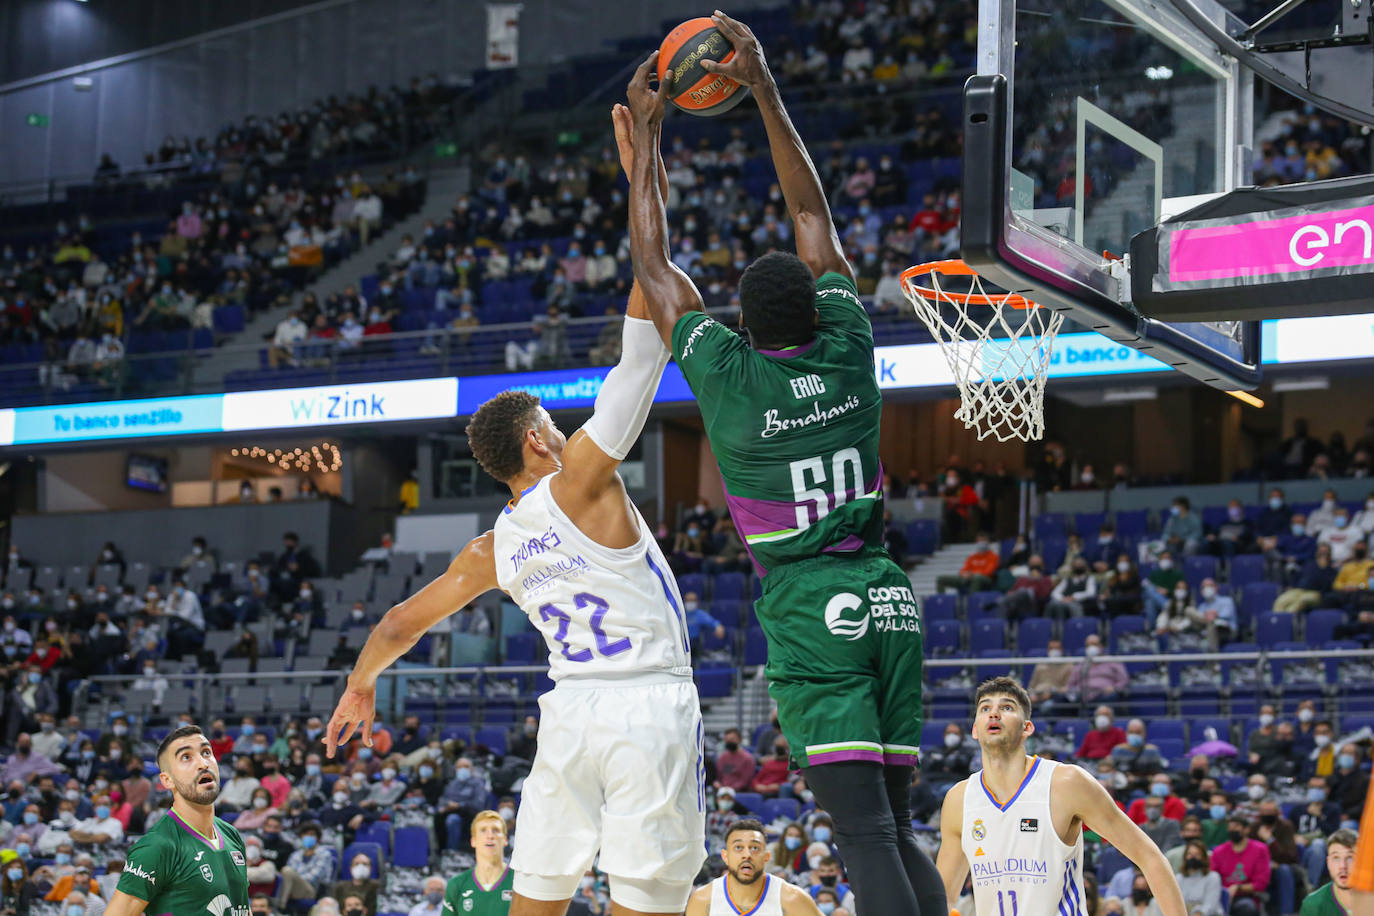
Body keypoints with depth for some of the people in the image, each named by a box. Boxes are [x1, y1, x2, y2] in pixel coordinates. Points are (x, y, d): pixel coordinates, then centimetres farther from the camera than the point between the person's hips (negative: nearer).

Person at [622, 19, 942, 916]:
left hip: (809, 614, -5)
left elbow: (654, 268, 10)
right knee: (897, 832, 10)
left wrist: (645, 139, 19)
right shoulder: (848, 353, 4)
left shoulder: (726, 375, -5)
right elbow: (814, 215, 15)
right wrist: (763, 87, 20)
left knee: (866, 835, -13)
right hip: (888, 601, 5)